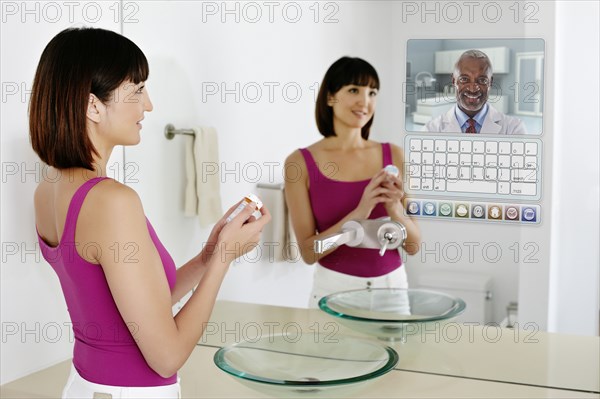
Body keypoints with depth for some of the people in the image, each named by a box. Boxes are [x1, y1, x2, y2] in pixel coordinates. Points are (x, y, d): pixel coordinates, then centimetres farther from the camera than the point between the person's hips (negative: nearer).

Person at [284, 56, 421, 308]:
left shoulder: (393, 155, -1)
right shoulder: (300, 163, -7)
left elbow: (413, 245, 1)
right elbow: (308, 252, -10)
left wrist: (394, 207, -18)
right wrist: (358, 213, -22)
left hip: (391, 285, 2)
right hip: (334, 288, -2)